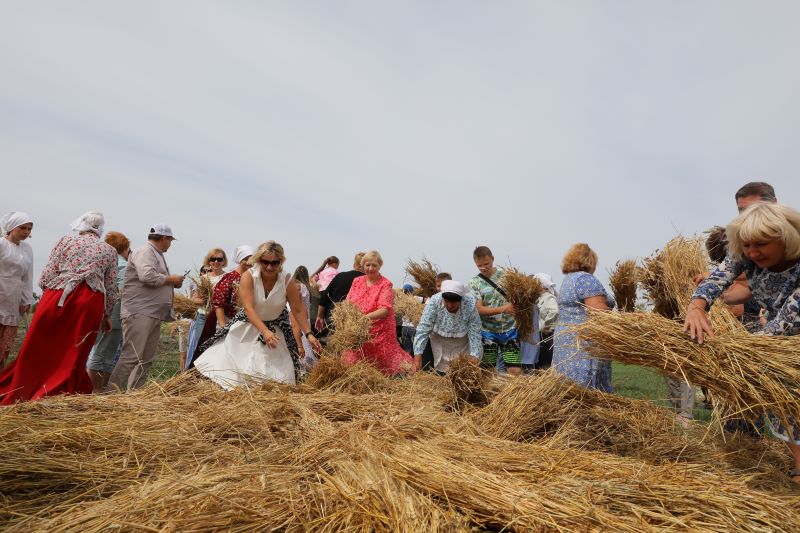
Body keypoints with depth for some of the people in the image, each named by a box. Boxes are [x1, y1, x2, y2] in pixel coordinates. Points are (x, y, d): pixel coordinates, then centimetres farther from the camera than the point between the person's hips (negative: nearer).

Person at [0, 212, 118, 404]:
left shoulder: (66, 241, 9)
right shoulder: (109, 251, 11)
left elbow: (45, 277, 3)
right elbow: (112, 289, 11)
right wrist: (107, 315, 21)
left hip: (57, 297, 0)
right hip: (90, 302, 0)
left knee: (37, 350, 11)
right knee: (73, 356, 6)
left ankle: (17, 396, 20)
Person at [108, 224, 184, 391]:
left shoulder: (157, 254, 23)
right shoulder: (144, 251, -7)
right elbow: (147, 276, -23)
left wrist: (173, 283, 11)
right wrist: (170, 279, -11)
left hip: (154, 314, 10)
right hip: (139, 313, -10)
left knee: (147, 358, 11)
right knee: (131, 356, -11)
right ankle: (113, 391, -6)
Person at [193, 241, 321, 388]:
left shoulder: (288, 282, -19)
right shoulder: (248, 277, -21)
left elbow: (298, 311, -12)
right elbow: (248, 308, -29)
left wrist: (309, 334, -21)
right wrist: (264, 331, -41)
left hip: (276, 329, 0)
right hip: (248, 325, 0)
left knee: (280, 372, -3)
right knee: (224, 359, 3)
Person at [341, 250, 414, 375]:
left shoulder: (385, 284, -6)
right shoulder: (357, 281, 9)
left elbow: (384, 310, -17)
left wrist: (365, 317, -31)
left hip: (379, 332, -4)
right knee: (355, 362, 9)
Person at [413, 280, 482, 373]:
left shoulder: (470, 304, -27)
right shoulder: (434, 301, -28)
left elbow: (475, 333, -19)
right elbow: (423, 330, -26)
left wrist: (474, 357, -25)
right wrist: (417, 356, -31)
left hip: (462, 343, 0)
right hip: (439, 340, 0)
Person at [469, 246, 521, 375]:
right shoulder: (475, 283, -4)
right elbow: (479, 309, -12)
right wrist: (503, 309, -23)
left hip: (510, 329, 1)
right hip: (488, 332, -1)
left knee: (516, 371, -2)